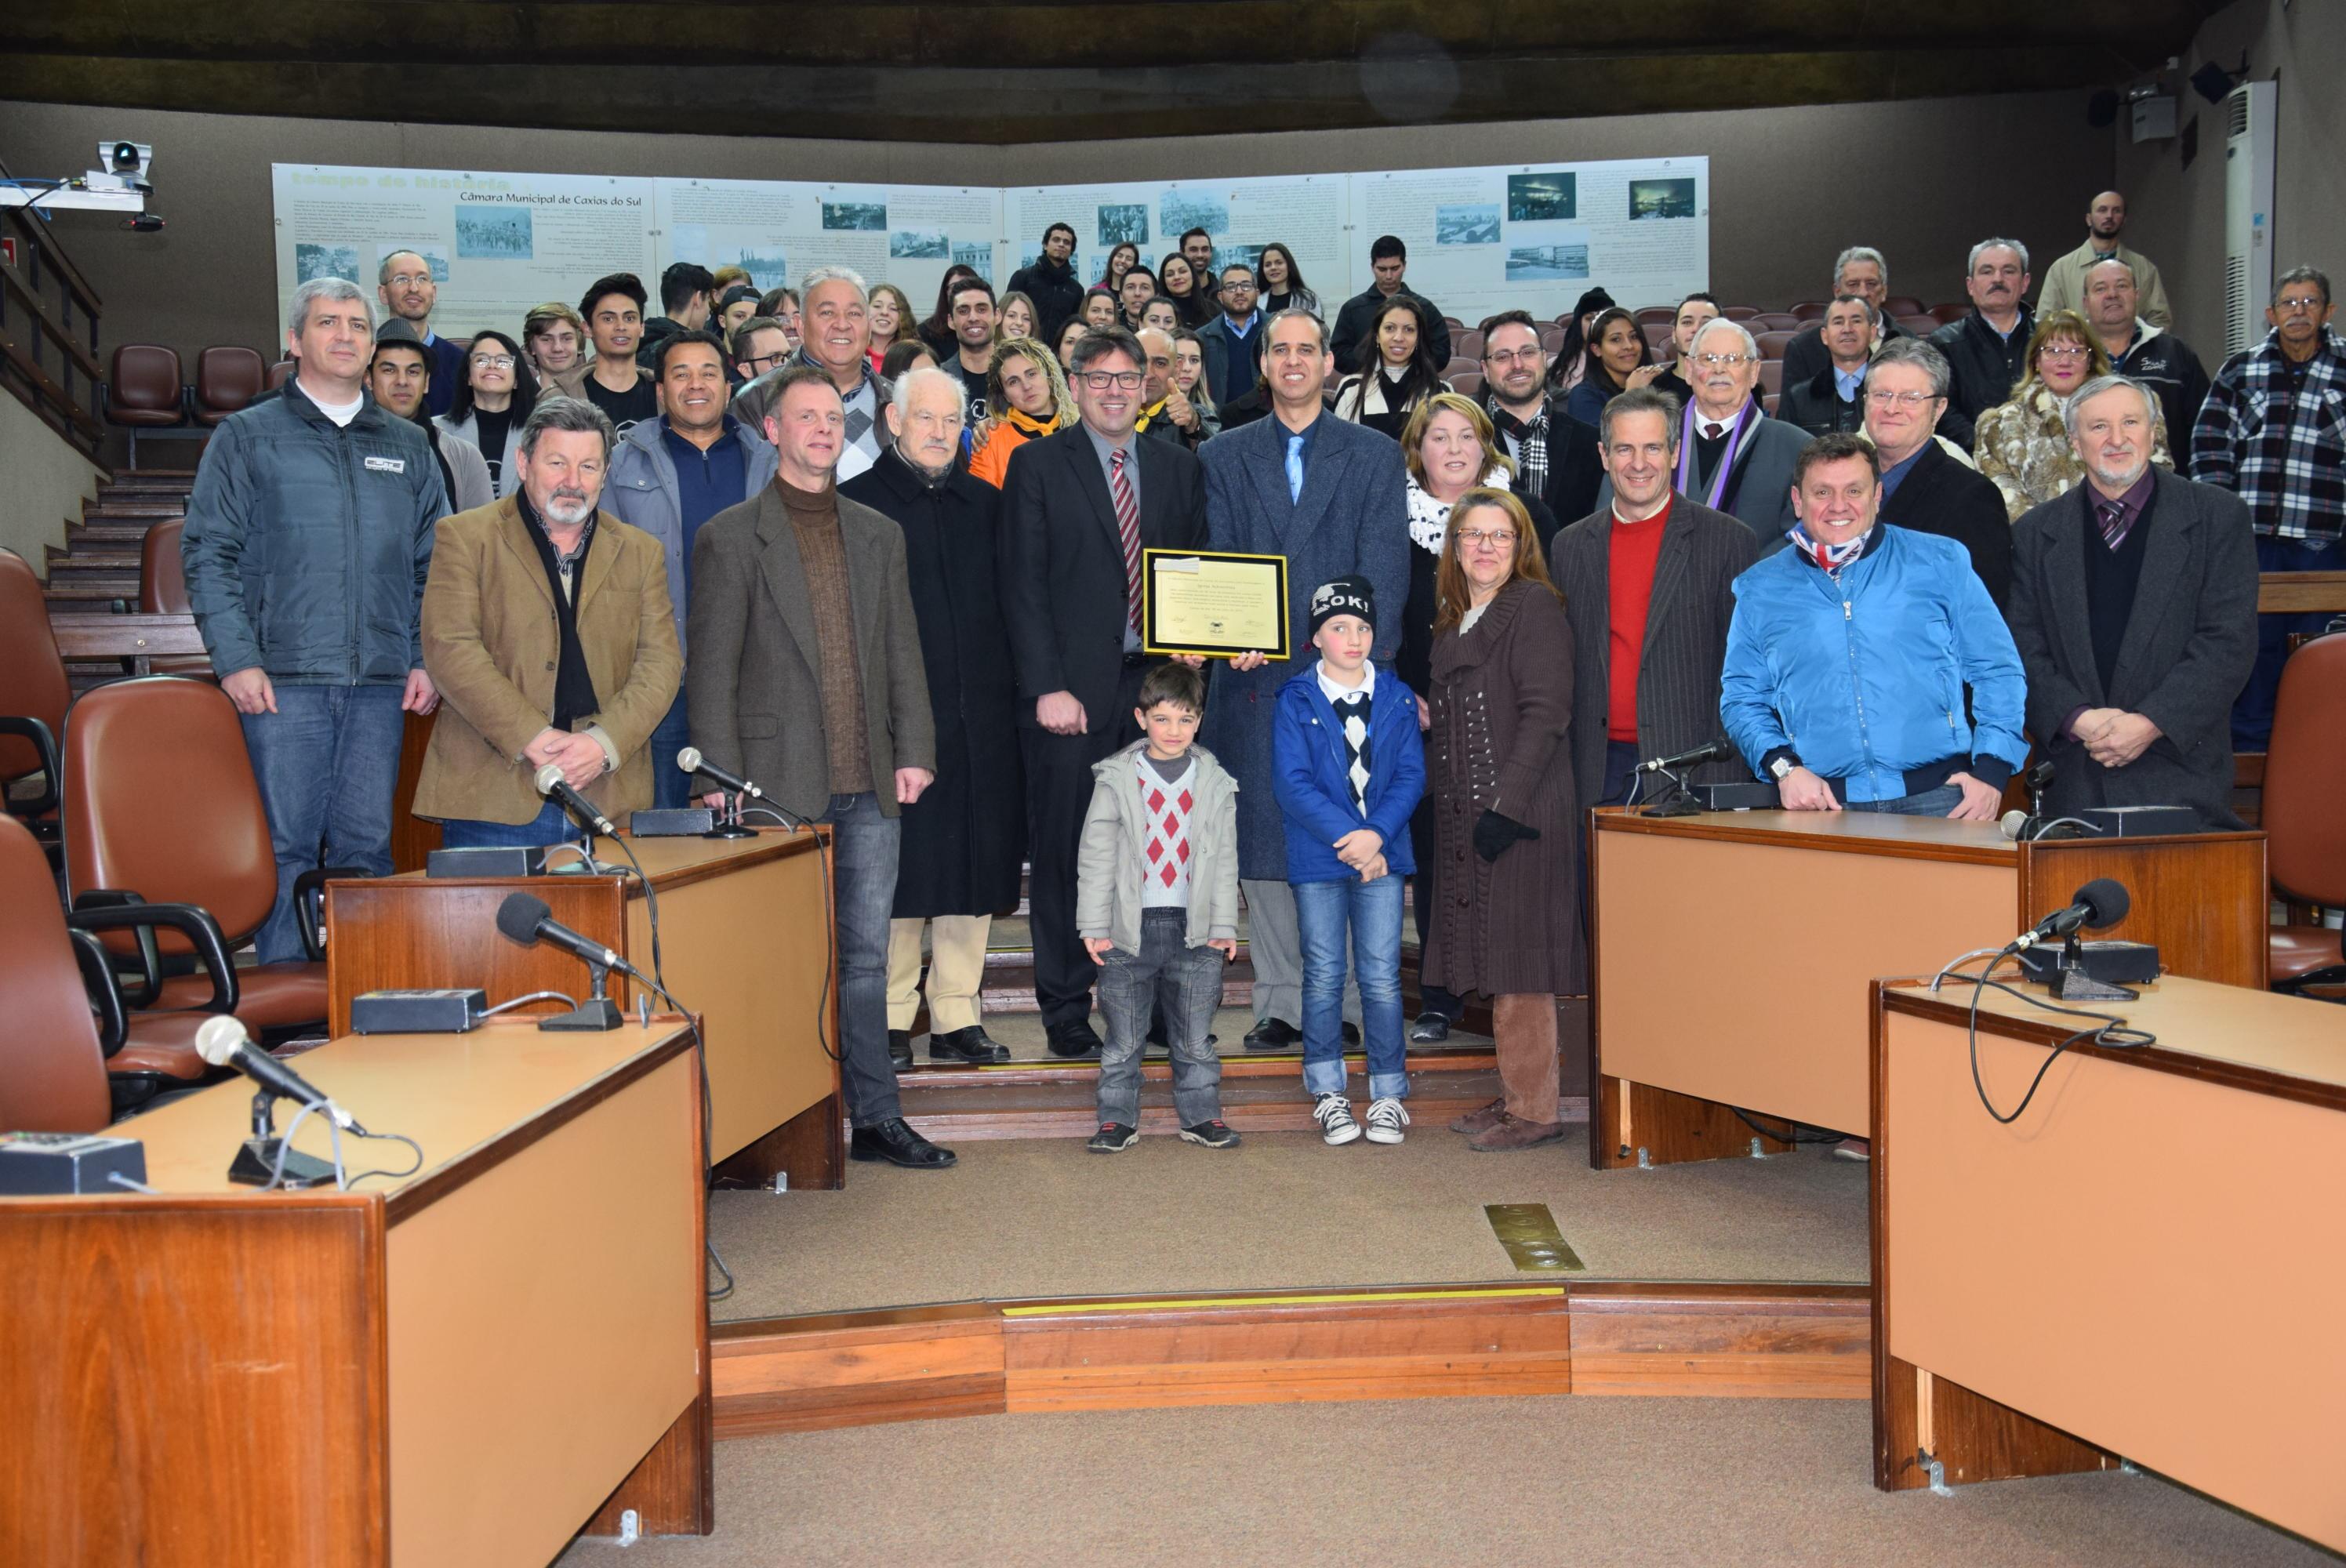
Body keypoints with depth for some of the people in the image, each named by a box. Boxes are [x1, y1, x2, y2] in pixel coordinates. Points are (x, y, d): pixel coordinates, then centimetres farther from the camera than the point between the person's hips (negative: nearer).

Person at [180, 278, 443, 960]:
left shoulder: (407, 446, 17)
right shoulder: (246, 437, 7)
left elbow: (434, 565, 17)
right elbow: (208, 553, 2)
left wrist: (428, 660, 5)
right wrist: (236, 660, -9)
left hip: (381, 681, 3)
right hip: (283, 679, -3)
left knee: (367, 841, 5)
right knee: (286, 842, -2)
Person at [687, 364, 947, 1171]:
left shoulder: (879, 535, 15)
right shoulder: (730, 537, 0)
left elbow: (902, 653, 14)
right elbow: (711, 671, -4)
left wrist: (913, 750, 5)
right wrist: (722, 779, -10)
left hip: (870, 785, 4)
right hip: (781, 782, -4)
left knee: (866, 953, 10)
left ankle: (874, 1118, 18)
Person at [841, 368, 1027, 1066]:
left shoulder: (985, 505, 15)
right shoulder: (855, 503, 3)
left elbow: (1007, 606, 14)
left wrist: (1013, 695, 4)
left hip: (979, 718, 4)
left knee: (973, 865, 6)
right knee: (899, 870, -1)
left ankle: (957, 1017, 15)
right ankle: (890, 1020, 10)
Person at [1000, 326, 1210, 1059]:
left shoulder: (1178, 467, 13)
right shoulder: (1037, 464, 2)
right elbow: (1024, 586, -4)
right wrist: (1047, 688, -12)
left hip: (1156, 685, 3)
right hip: (1072, 692, -3)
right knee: (1063, 854, 2)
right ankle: (1066, 1011, 14)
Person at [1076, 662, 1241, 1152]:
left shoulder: (1215, 783, 6)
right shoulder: (1116, 779, 0)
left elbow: (1225, 859, 10)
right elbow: (1096, 855, 1)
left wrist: (1224, 925, 6)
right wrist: (1094, 926, -3)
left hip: (1194, 928, 1)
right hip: (1129, 927, -1)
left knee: (1194, 1036, 8)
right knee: (1124, 1037, 5)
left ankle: (1201, 1115, 21)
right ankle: (1118, 1118, 16)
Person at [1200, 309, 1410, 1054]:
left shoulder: (1375, 456, 9)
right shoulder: (1224, 456, 13)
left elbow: (1383, 570, 0)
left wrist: (1357, 657, -14)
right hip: (1256, 676, 2)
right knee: (1261, 841, 3)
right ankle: (1280, 1001, 11)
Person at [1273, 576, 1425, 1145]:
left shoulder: (1396, 699, 7)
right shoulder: (1296, 701, 0)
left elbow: (1411, 774, 1)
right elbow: (1292, 783, -8)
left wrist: (1376, 834, -14)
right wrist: (1348, 836, -16)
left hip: (1381, 853, 1)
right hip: (1317, 857, -1)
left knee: (1382, 975, 2)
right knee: (1324, 975, 5)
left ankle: (1389, 1093, 12)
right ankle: (1327, 1093, 16)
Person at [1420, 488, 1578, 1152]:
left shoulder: (1535, 606, -7)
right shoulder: (1453, 621, 18)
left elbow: (1545, 713, -15)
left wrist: (1506, 805, -20)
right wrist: (1424, 719, 10)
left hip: (1523, 814, -8)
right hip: (1468, 815, 8)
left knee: (1519, 963, -5)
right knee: (1494, 962, 12)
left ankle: (1535, 1110, 3)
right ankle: (1515, 1095, 21)